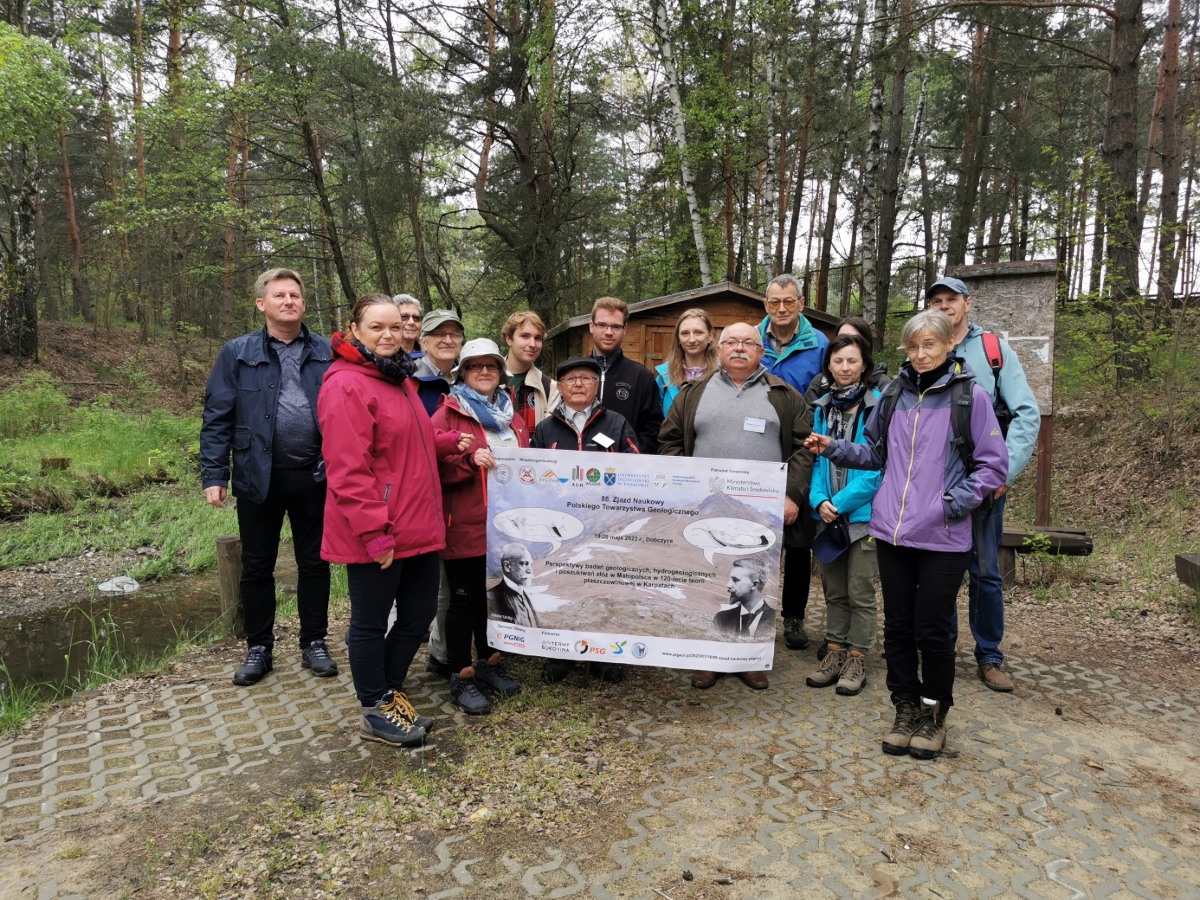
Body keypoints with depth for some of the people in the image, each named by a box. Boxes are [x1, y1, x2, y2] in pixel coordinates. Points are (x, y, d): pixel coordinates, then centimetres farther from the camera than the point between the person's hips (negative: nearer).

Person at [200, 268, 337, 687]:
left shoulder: (327, 353, 4)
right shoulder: (237, 354, 2)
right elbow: (217, 418, 0)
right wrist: (214, 475, -6)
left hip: (314, 476, 1)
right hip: (259, 478, 0)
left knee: (314, 563, 10)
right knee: (256, 567, 11)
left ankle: (314, 644, 26)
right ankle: (258, 648, 27)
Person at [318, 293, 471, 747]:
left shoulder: (400, 380, 14)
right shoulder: (346, 386, -15)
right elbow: (348, 470, -21)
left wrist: (449, 442, 8)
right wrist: (373, 532, -22)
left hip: (418, 528, 9)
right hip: (374, 535, -9)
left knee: (418, 615, 18)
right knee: (371, 623, 9)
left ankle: (390, 690, 38)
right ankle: (376, 712, 27)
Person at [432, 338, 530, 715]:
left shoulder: (511, 416, 15)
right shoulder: (448, 414, -3)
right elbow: (433, 467, -12)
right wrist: (470, 458, -24)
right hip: (465, 526, -6)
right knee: (465, 599, 2)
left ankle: (489, 663, 30)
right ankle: (461, 676, 15)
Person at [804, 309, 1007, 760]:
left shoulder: (970, 396, -4)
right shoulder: (895, 395, 8)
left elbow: (993, 464, -2)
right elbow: (874, 453, 17)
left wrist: (955, 502, -12)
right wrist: (833, 448, 3)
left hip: (942, 536, -3)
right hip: (891, 531, 4)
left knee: (932, 630, 5)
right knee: (898, 625, 11)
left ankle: (934, 714, 27)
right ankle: (906, 709, 28)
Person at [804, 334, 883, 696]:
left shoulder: (878, 406, -9)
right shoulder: (822, 408, 8)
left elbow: (878, 465, -14)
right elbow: (817, 459, 7)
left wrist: (841, 502, -16)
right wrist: (819, 500, -8)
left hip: (864, 513, -5)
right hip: (829, 515, 5)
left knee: (860, 593, 4)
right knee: (833, 591, 14)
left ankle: (856, 660, 18)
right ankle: (833, 654, 26)